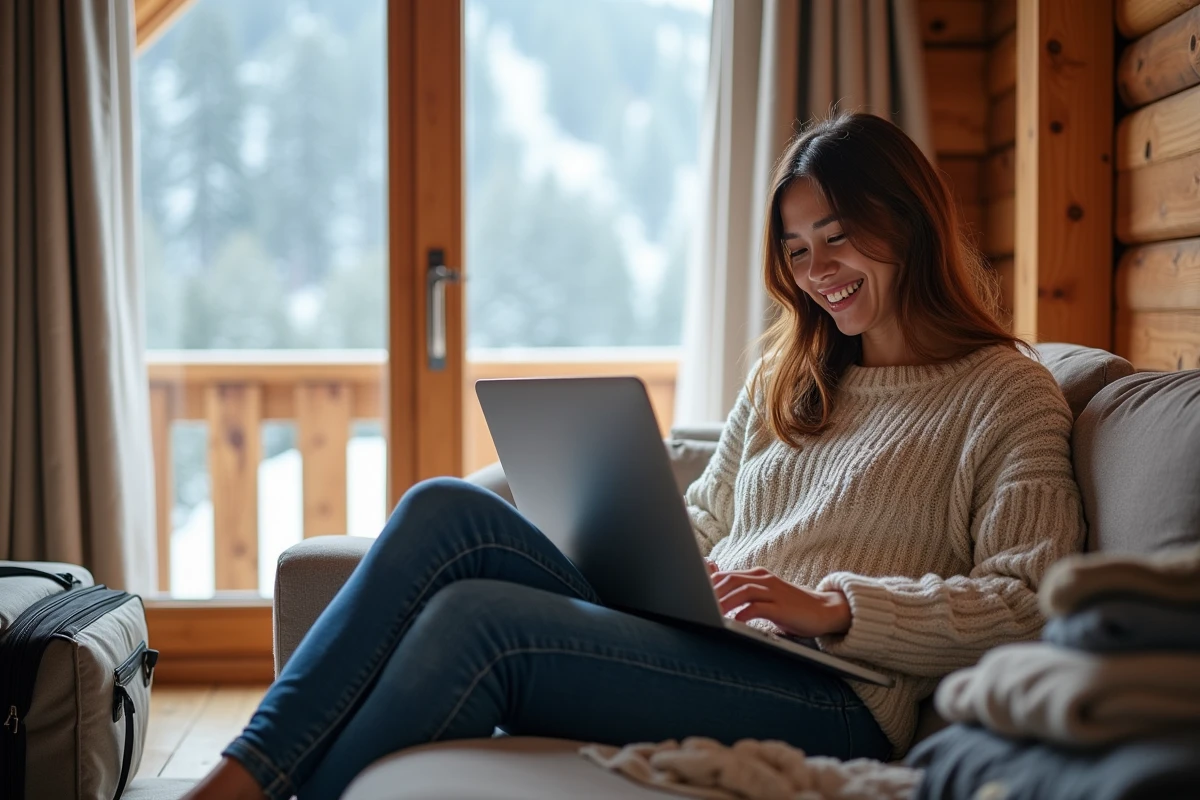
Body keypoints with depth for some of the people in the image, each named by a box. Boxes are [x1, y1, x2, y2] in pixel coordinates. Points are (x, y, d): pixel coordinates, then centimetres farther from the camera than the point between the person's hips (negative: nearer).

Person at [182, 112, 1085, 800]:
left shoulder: (1010, 395, 3)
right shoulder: (786, 376, 24)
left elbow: (1027, 605, -8)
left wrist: (832, 606, -17)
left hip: (833, 698, -7)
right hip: (690, 646, 7)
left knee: (477, 619, -25)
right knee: (449, 511, -15)